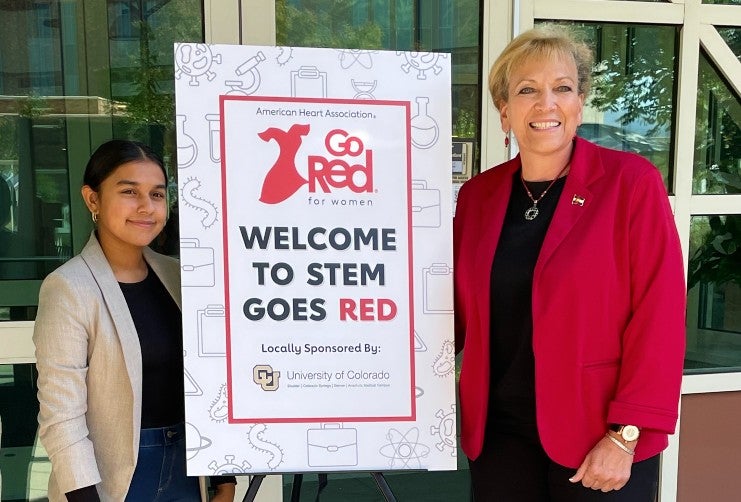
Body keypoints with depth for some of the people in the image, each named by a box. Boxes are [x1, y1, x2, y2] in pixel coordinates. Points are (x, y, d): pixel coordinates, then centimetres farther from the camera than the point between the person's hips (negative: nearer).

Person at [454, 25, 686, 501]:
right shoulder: (477, 194, 2)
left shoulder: (632, 182, -10)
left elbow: (658, 316, -12)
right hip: (497, 432, 4)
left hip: (599, 439, -3)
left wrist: (625, 436, -14)